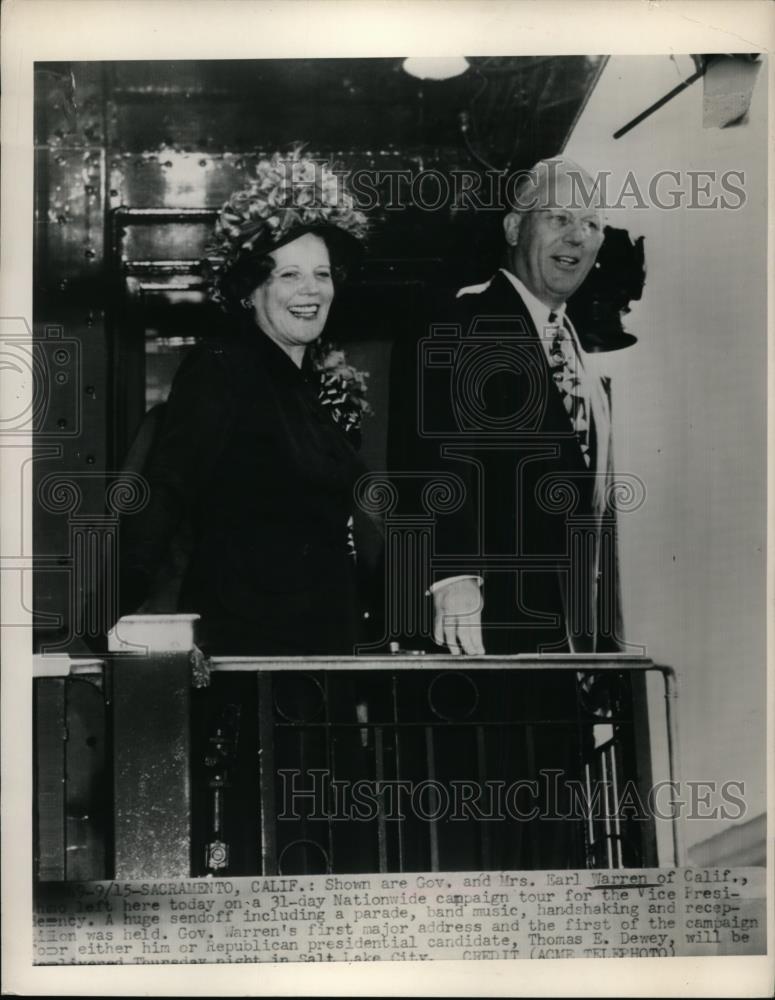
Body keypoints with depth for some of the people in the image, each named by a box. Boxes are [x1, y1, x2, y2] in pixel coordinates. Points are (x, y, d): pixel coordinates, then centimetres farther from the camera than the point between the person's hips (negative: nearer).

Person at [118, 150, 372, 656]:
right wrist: (123, 604, -32)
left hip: (328, 629, 7)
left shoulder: (330, 381, 9)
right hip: (240, 634, -7)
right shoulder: (220, 367, -13)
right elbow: (164, 492, -22)